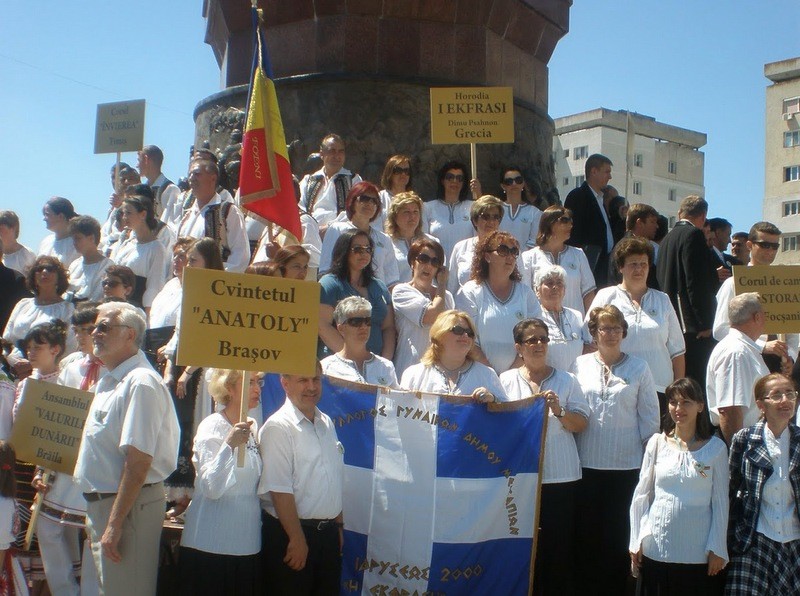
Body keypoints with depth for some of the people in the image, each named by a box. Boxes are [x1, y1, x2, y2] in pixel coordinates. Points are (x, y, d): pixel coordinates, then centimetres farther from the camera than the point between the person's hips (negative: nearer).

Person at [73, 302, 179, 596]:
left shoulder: (141, 382, -18)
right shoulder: (109, 381, 14)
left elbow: (138, 461, -24)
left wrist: (115, 524, -24)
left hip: (128, 506, -10)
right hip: (100, 502, 10)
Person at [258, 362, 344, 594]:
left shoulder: (326, 423, 10)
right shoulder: (278, 427, -14)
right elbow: (279, 490, -18)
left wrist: (338, 526, 15)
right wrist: (297, 539, -19)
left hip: (328, 532, 7)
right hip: (291, 534, -7)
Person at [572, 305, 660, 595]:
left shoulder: (639, 368, 2)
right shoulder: (579, 365, 4)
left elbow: (649, 417, 3)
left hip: (627, 465, -1)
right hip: (587, 464, 1)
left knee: (619, 536, 3)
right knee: (587, 533, 8)